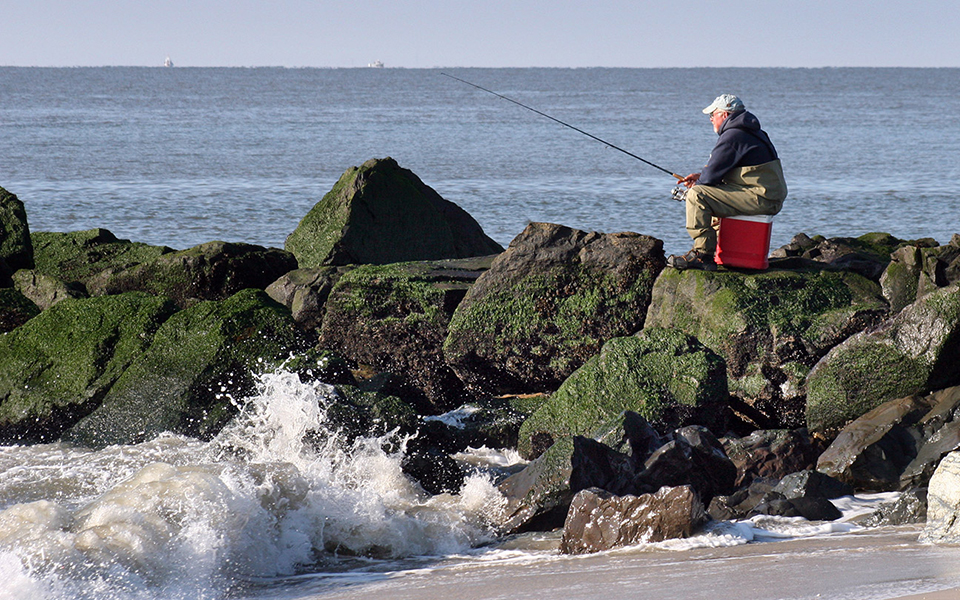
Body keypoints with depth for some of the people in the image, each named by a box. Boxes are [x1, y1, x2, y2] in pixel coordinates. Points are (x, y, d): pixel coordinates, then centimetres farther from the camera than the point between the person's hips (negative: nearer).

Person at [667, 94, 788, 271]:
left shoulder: (733, 136, -14)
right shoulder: (750, 132, 20)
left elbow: (712, 174, -15)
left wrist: (698, 182, 6)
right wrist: (700, 176, 15)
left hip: (760, 199, -11)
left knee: (696, 195, -18)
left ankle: (702, 254, -21)